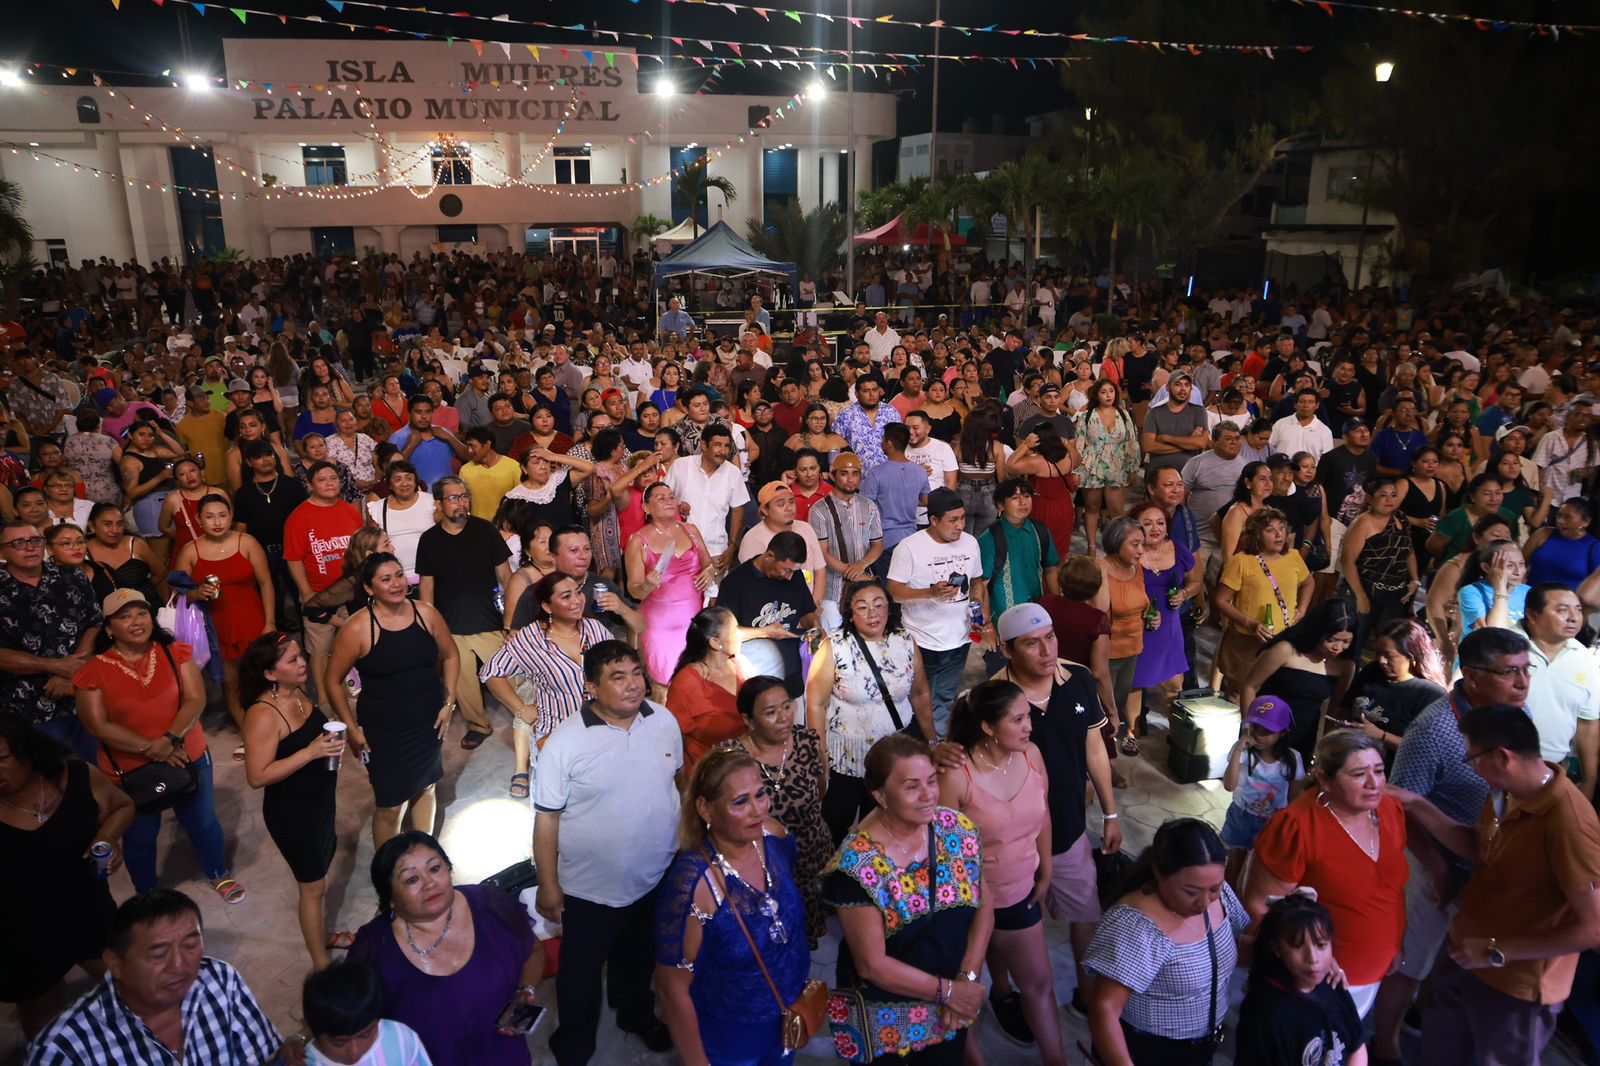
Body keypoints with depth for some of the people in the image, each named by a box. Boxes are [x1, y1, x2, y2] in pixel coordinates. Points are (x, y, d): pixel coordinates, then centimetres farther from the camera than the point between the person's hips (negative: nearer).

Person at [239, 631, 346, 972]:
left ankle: (323, 936, 47)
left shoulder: (298, 692, -4)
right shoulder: (263, 715, -29)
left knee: (319, 871, 25)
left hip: (319, 800, 8)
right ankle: (321, 964, 27)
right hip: (291, 814, -8)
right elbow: (257, 777, -29)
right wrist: (310, 753, -34)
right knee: (313, 887, 8)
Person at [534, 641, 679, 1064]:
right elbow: (546, 818, -16)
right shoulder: (566, 741, -23)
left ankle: (637, 1015, 56)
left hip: (655, 879, 4)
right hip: (590, 888, -3)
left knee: (637, 959, 29)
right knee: (581, 971, 20)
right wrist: (548, 886, -12)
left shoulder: (665, 721, -10)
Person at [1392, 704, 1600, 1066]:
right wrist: (1416, 805, 0)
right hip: (1464, 959, 7)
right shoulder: (1506, 793, -6)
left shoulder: (1568, 824, -33)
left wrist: (1497, 951, -24)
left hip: (1515, 987, -7)